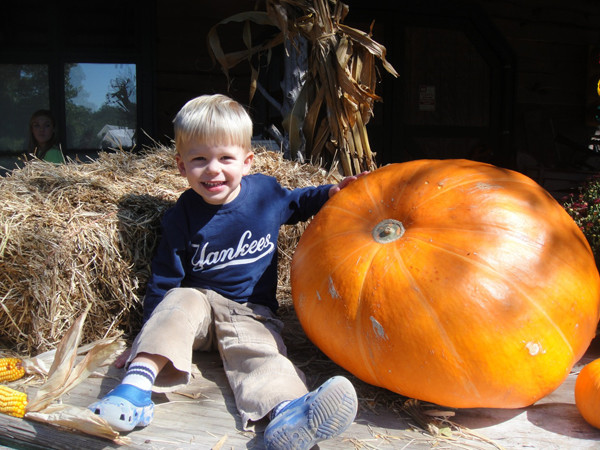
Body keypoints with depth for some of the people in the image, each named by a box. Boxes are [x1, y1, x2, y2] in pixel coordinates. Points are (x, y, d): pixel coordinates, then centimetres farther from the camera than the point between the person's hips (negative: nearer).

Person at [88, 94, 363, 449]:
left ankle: (286, 414, -59)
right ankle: (137, 384, -42)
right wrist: (150, 337, -1)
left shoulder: (266, 192, -3)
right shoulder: (183, 217, -7)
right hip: (201, 303, 1)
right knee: (182, 302, -33)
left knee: (260, 352, -30)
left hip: (251, 312, 0)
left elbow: (294, 204, 22)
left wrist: (328, 193, 4)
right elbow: (164, 279, -1)